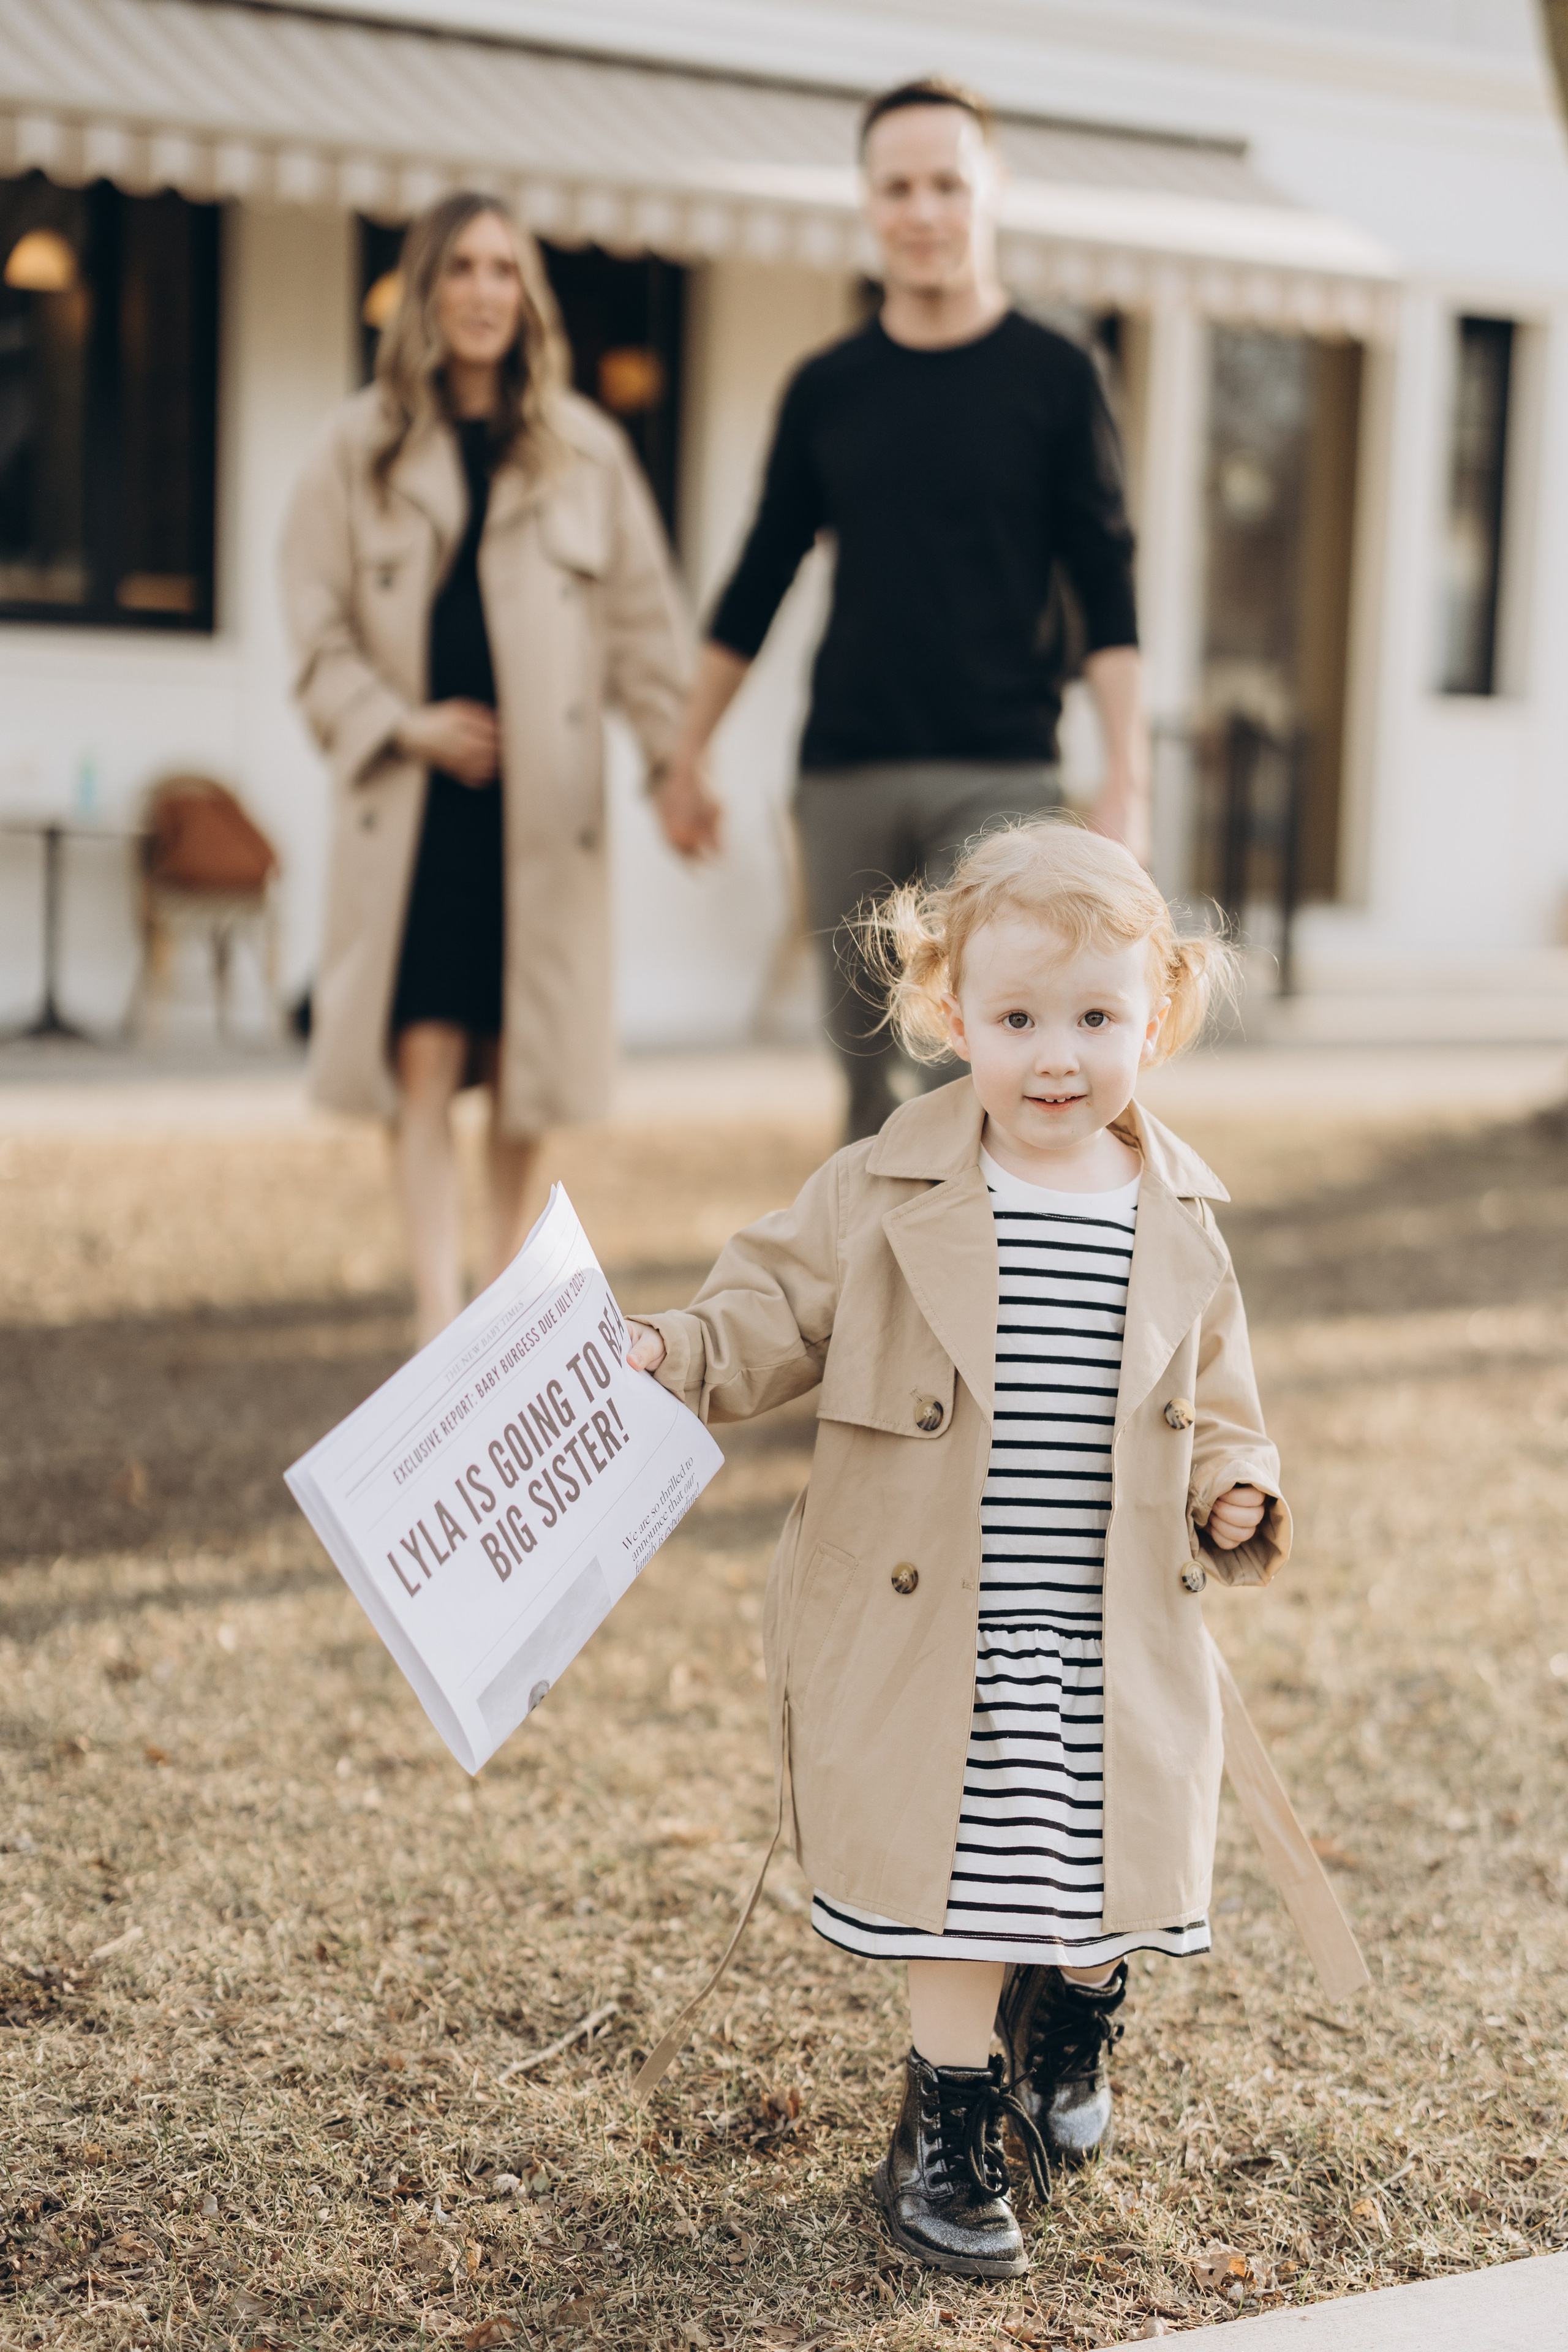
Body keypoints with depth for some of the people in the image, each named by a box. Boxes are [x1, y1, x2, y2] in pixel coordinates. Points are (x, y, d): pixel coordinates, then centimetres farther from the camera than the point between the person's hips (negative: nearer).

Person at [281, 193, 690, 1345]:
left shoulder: (586, 451, 8)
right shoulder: (359, 448, 5)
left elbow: (642, 618, 8)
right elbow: (318, 622, 4)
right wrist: (402, 724, -9)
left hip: (544, 800, 1)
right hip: (412, 797, -1)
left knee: (524, 1056, 5)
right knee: (424, 1056, -7)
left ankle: (504, 1288, 22)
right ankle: (439, 1315, -7)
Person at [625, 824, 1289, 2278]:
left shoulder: (1177, 1225, 2)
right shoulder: (884, 1196, -6)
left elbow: (1213, 1400, 13)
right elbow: (775, 1315, -1)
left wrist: (1235, 1493, -4)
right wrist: (665, 1359, -16)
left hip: (1115, 1645, 3)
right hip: (936, 1644, -3)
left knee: (1112, 1877, 13)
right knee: (961, 1888, 3)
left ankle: (1071, 2014, 46)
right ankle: (949, 2124, 25)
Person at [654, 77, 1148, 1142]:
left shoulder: (1055, 377, 2)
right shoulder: (828, 389, 10)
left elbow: (1108, 595, 0)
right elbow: (757, 585, 16)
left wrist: (1128, 777, -9)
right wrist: (687, 757, 15)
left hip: (998, 775, -3)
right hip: (846, 775, 3)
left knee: (976, 1070, -10)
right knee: (865, 1065, 6)